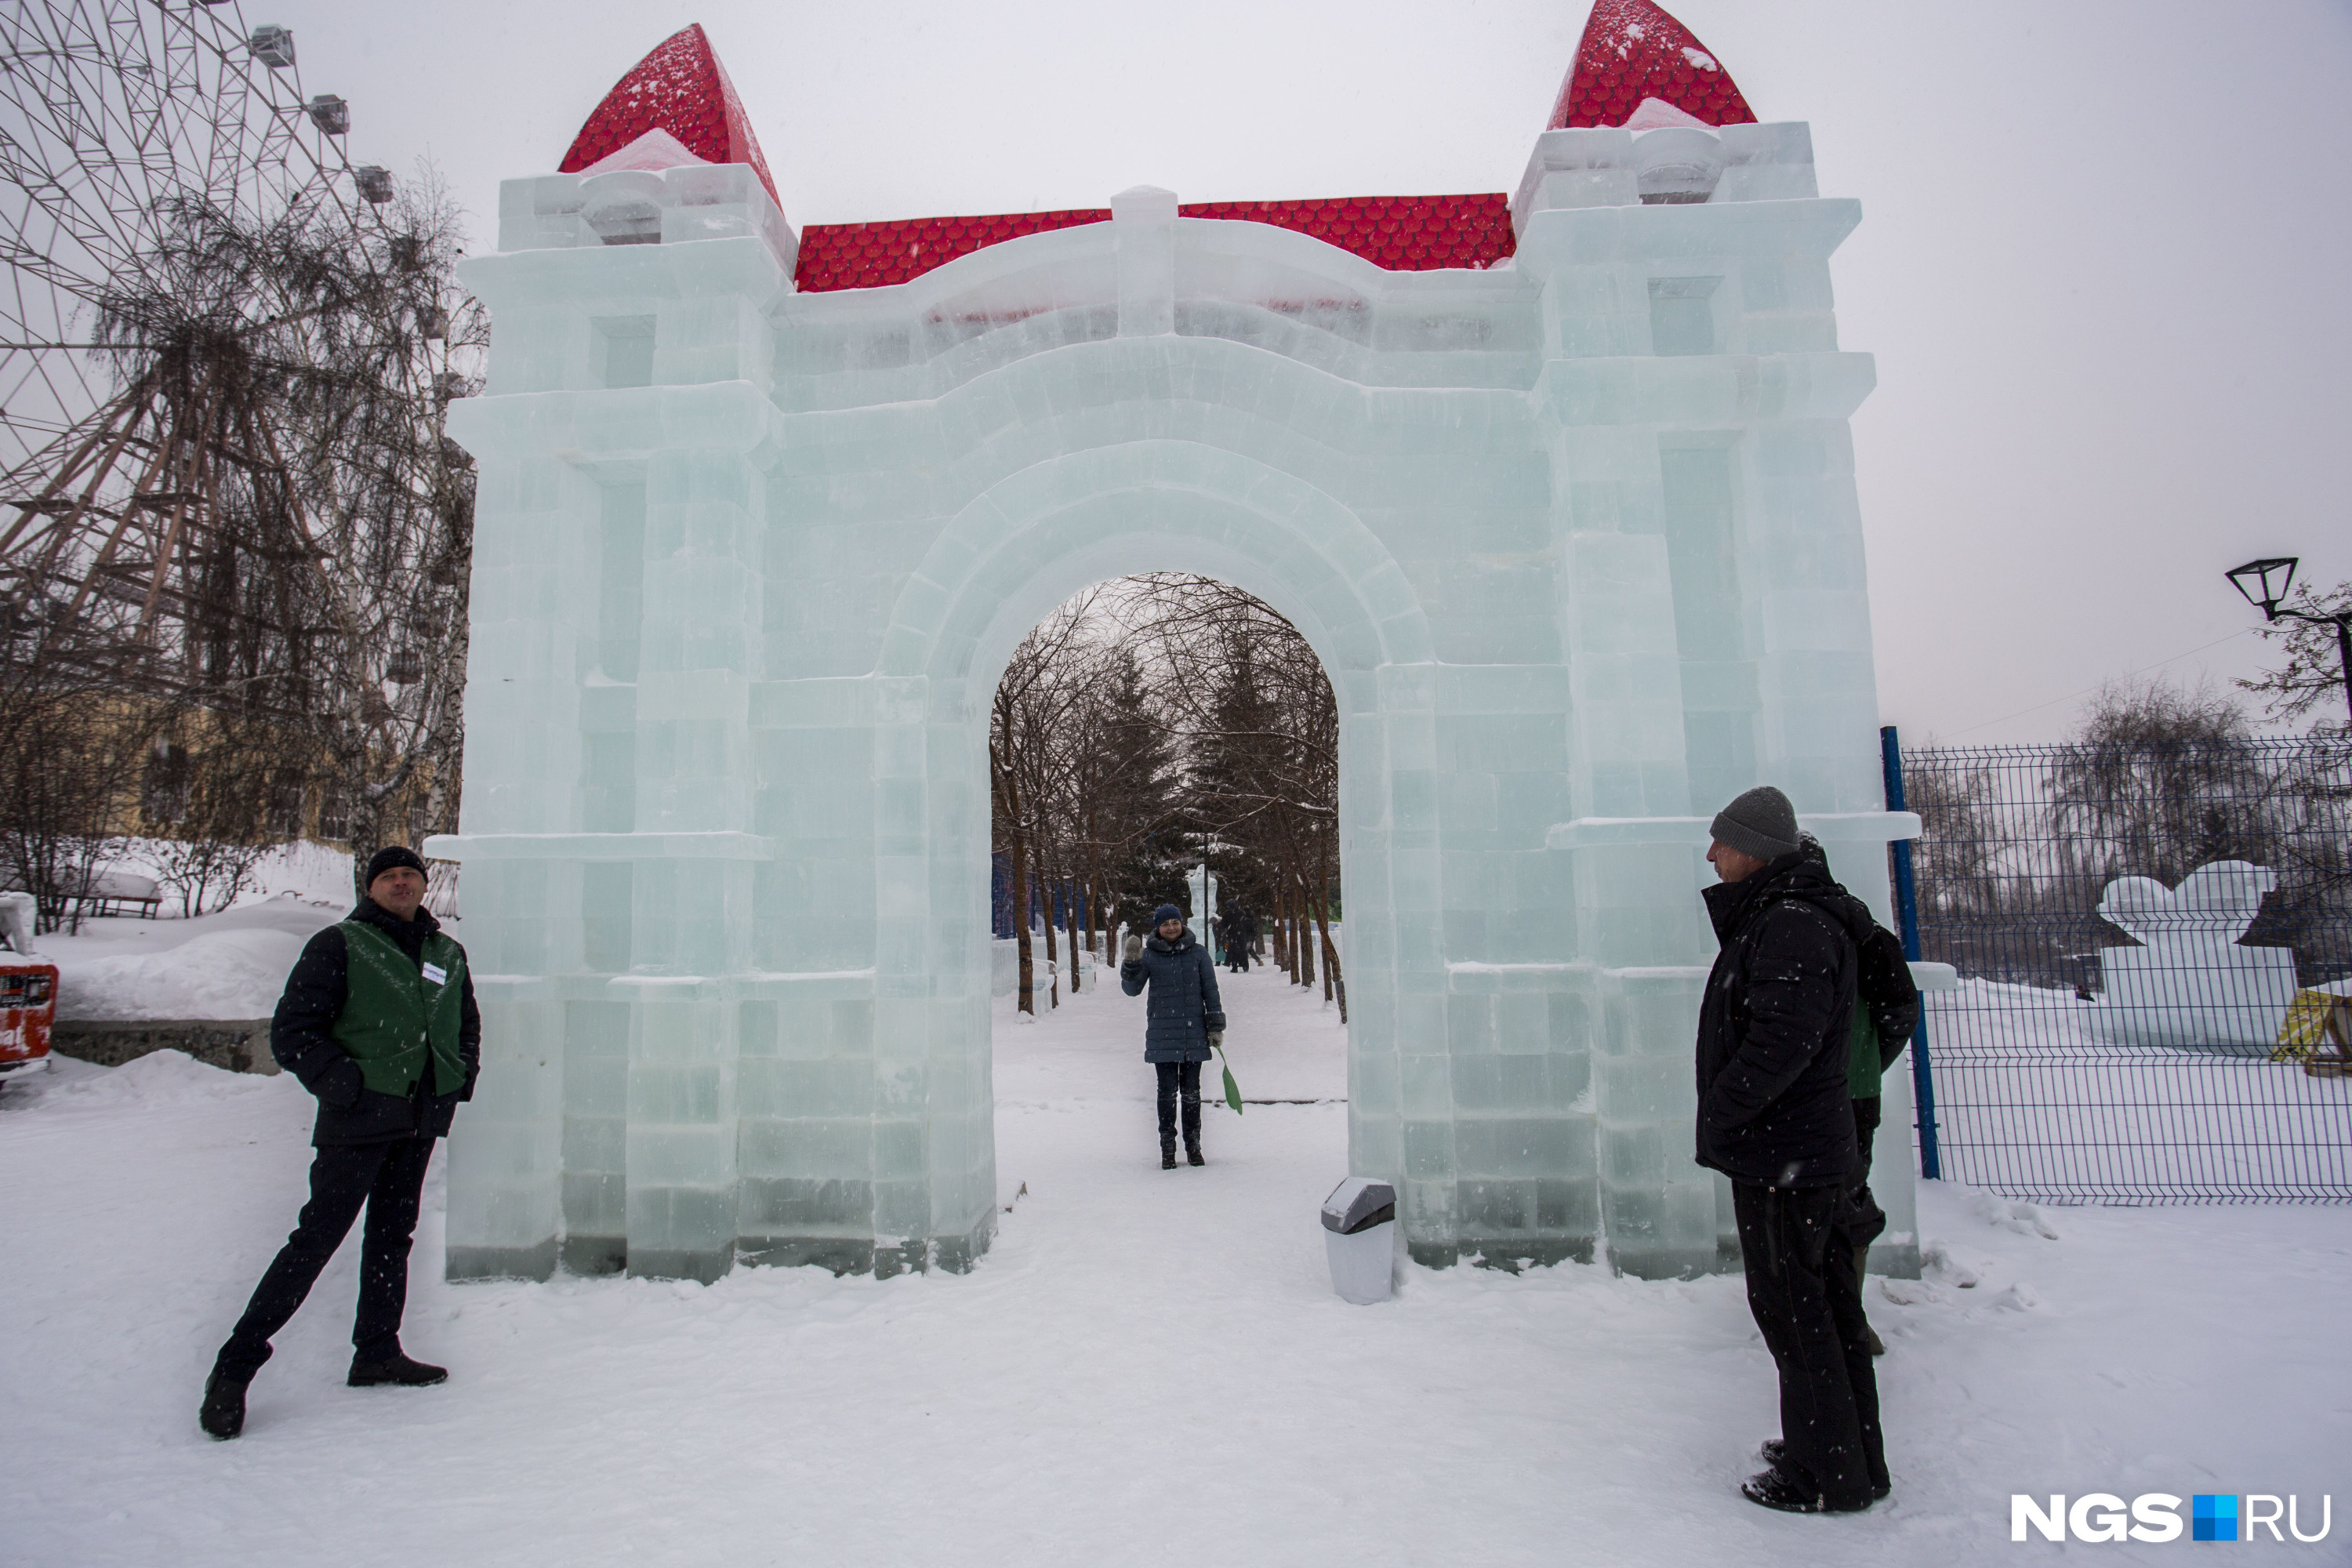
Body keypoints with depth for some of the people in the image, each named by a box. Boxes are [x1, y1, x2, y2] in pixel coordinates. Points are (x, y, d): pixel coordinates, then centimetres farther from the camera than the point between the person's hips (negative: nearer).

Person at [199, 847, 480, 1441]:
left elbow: (467, 1023, 26)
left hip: (420, 1122, 6)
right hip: (358, 1119, -6)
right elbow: (291, 1034, -9)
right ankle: (234, 1367, 7)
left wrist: (462, 1076, 11)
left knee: (393, 1235, 14)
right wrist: (344, 1084, -17)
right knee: (316, 1239, -6)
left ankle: (377, 1353, 26)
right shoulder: (338, 946, -5)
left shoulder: (448, 955, 11)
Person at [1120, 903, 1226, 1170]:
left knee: (1191, 1092, 8)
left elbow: (1210, 991, 6)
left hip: (1194, 1033, 1)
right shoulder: (1149, 955, 1)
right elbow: (1132, 989, -1)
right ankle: (1167, 1149, 12)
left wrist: (1216, 1026, 3)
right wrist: (1132, 962, -17)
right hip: (1162, 1035, -1)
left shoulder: (1198, 953, 3)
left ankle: (1194, 1147, 19)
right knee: (1167, 1092, 3)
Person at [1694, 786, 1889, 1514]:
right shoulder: (1777, 915, 13)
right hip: (1815, 1148, 11)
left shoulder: (1792, 927, -20)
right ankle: (1851, 1454, 31)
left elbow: (1780, 1044, -27)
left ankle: (1830, 1475, 14)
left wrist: (1719, 1116, -18)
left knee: (1792, 1309, 1)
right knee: (1825, 1303, 18)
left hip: (1781, 1154, -11)